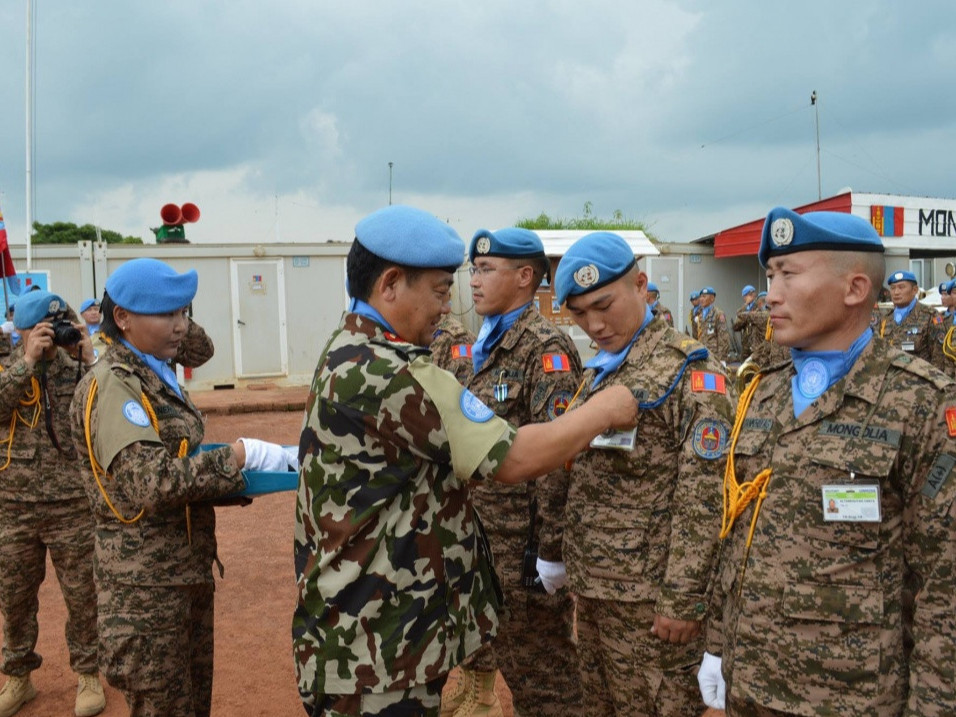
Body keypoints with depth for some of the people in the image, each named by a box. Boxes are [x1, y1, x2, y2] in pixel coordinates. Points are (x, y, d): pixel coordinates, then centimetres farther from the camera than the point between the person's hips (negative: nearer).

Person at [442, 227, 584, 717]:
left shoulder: (546, 350, -16)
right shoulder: (489, 345, 11)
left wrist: (552, 552, -21)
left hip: (524, 543, -9)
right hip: (484, 537, 9)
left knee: (540, 668, 5)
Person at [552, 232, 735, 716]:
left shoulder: (691, 373, -14)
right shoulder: (596, 372, 10)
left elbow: (702, 500, -18)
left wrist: (682, 601, -18)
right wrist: (572, 562, 14)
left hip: (648, 595, -7)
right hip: (591, 585, 7)